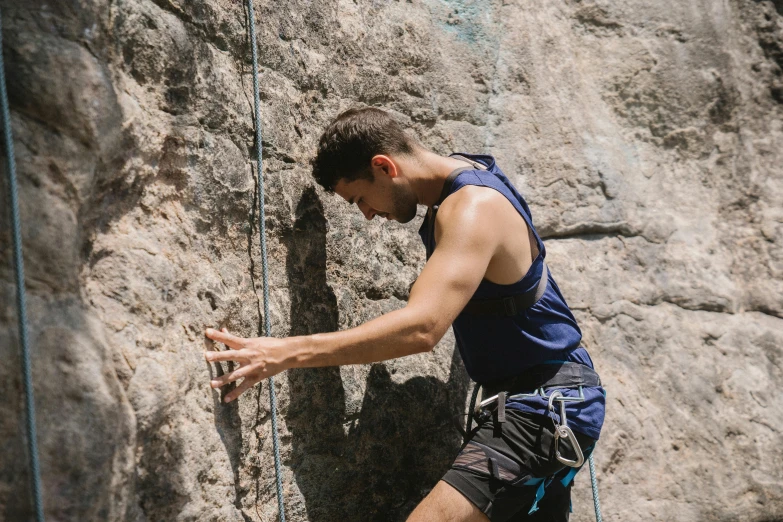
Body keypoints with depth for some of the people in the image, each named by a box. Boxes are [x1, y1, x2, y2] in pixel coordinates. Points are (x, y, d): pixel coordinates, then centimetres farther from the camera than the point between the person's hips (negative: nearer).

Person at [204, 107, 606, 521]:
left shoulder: (472, 208, -22)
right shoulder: (465, 174, 8)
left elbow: (421, 328, -35)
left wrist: (288, 352, -36)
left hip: (542, 408, -11)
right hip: (546, 399, 11)